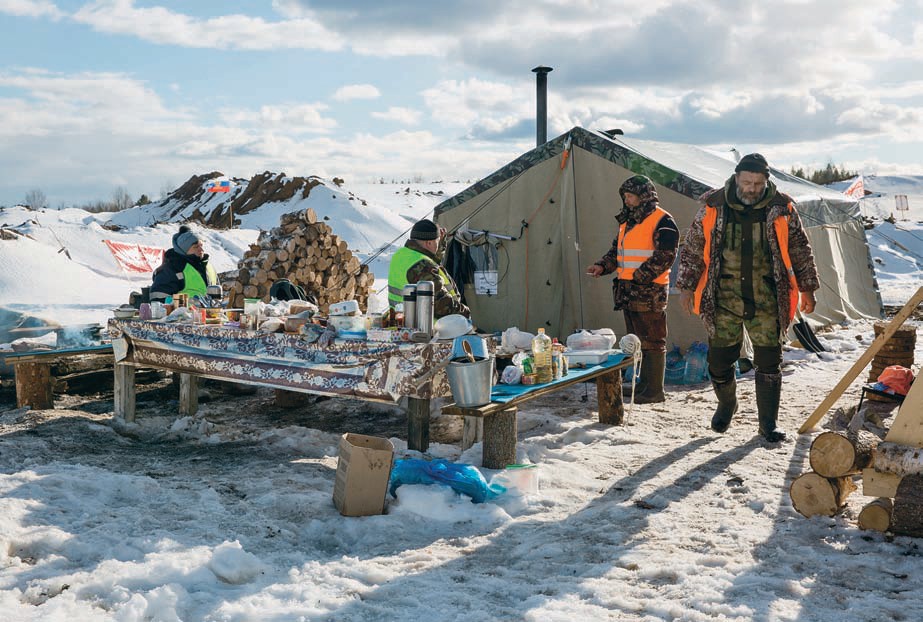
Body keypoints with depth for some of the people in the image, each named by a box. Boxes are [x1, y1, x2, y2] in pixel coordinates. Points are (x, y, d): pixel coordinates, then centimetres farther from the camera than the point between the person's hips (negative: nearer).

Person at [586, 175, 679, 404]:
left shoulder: (662, 221, -8)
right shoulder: (627, 222, 19)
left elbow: (664, 256, -15)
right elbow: (616, 251, 25)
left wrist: (639, 277, -19)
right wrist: (602, 266, 7)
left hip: (649, 293, -9)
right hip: (628, 293, 9)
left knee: (652, 342, -4)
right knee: (637, 341, 14)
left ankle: (654, 391, 1)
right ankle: (644, 384, 23)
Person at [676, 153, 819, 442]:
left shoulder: (782, 209, 0)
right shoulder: (714, 207, -2)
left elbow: (800, 251, 10)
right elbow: (692, 248, 6)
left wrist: (806, 289, 10)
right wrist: (687, 286, 4)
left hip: (766, 299, 0)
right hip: (724, 298, 0)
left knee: (769, 361, 1)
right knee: (719, 358, 7)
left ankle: (768, 422, 14)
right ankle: (726, 404, 36)